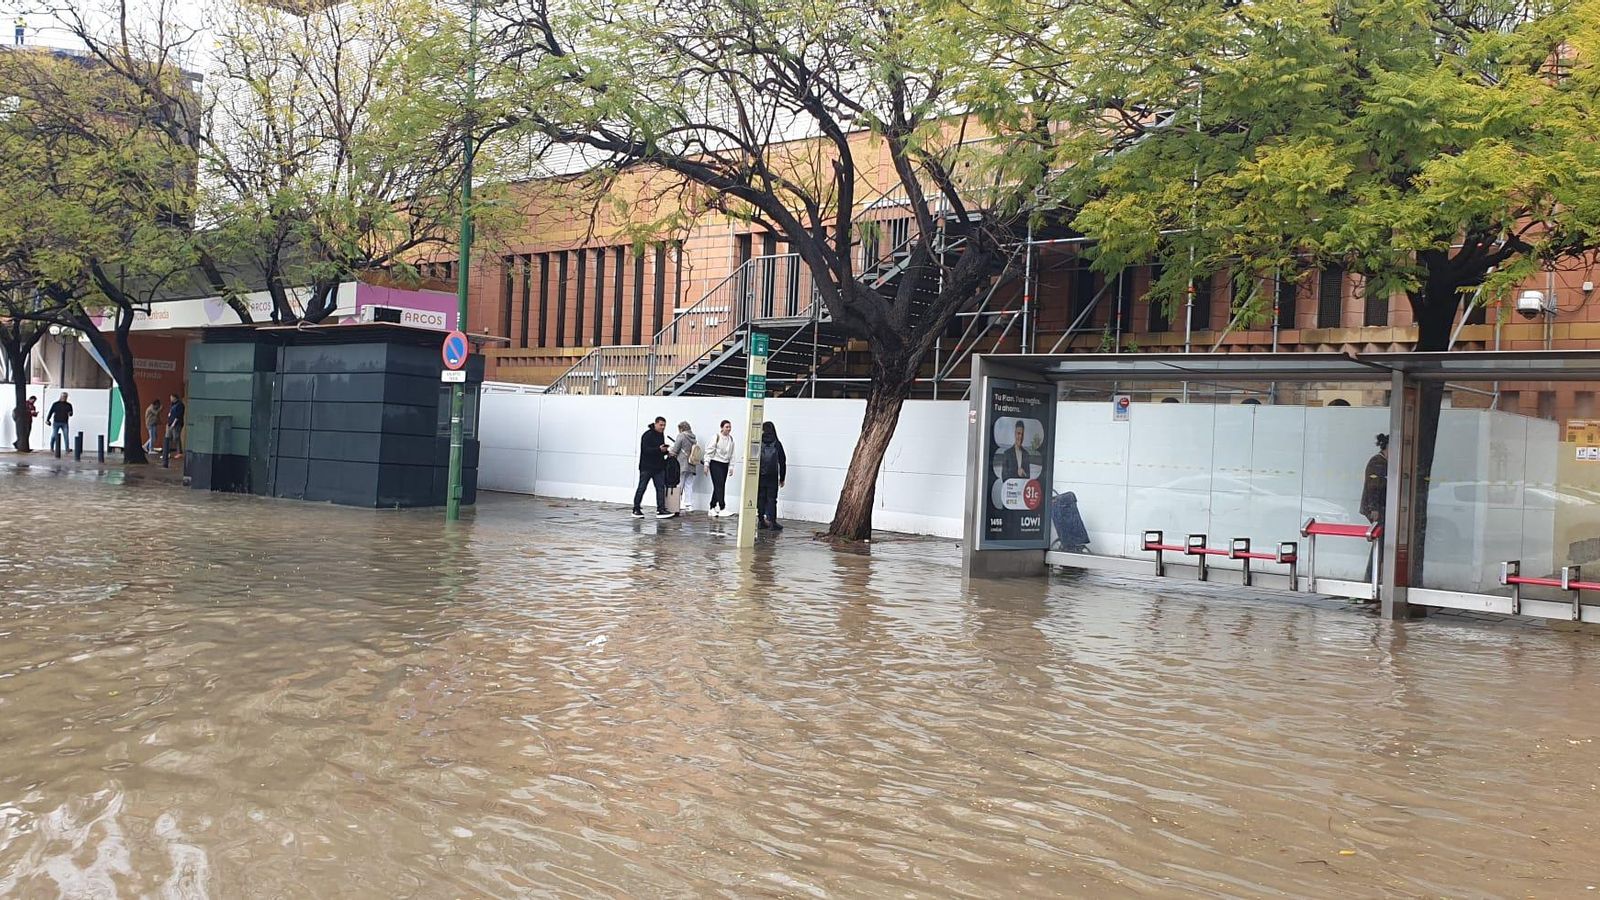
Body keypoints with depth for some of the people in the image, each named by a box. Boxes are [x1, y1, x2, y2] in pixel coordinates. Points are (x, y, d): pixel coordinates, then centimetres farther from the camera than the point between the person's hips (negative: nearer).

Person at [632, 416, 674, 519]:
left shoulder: (662, 435, 13)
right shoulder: (647, 435, -12)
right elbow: (646, 449, -21)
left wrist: (666, 450, 2)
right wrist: (659, 449, -28)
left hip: (658, 467, 7)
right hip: (647, 467, -7)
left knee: (661, 488, 0)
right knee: (641, 488, 1)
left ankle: (661, 510, 0)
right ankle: (636, 510, 10)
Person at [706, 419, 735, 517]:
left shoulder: (731, 439, 8)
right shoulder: (716, 437, -9)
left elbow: (731, 454, 12)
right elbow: (709, 451, -8)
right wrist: (706, 464, -10)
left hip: (725, 465, 6)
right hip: (715, 464, -6)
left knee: (720, 487, 8)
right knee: (719, 486, -13)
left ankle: (712, 508, 17)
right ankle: (722, 508, -18)